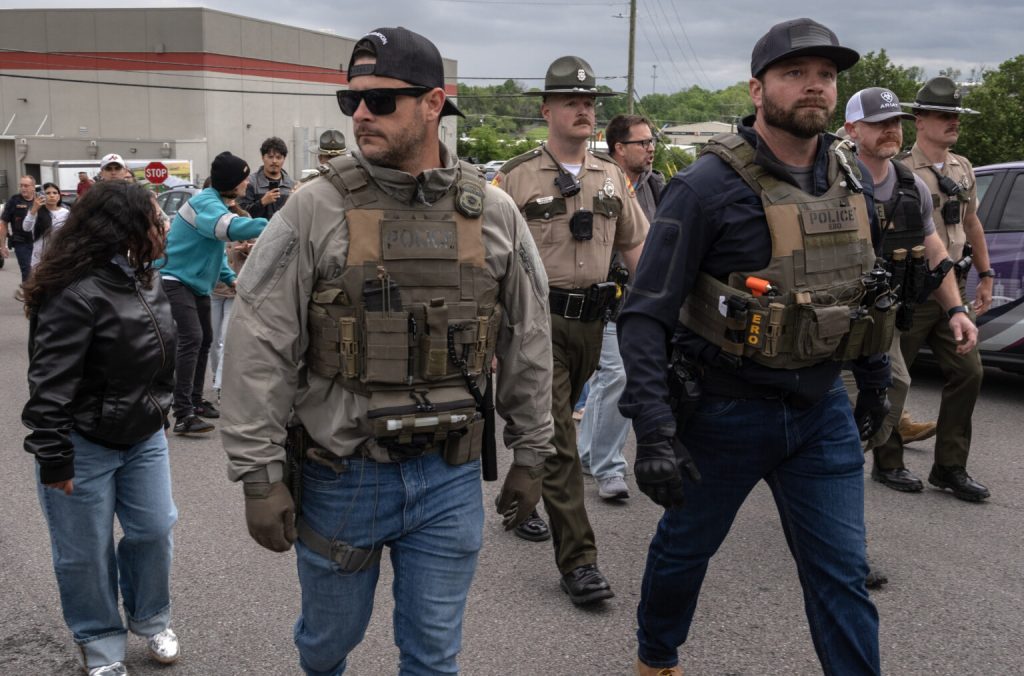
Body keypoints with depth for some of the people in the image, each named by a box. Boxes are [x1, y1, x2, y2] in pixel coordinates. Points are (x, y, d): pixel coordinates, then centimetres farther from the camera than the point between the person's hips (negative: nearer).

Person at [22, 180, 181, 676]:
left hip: (144, 436, 8)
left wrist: (159, 412, 23)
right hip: (85, 445, -7)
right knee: (86, 551, 7)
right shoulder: (76, 294, -25)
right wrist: (54, 460, -21)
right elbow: (49, 385, -23)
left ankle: (151, 621, 34)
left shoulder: (145, 281, 4)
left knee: (154, 528, 12)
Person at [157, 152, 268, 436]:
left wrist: (230, 277, 7)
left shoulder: (217, 203, 11)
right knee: (191, 338, -20)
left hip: (197, 281, 11)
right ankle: (183, 414, -20)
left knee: (205, 339, 17)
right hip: (174, 279, -11)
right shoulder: (205, 203, -22)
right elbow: (232, 227, -42)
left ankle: (195, 399, 33)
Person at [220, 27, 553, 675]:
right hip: (341, 476, -1)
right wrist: (259, 474, -10)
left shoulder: (494, 214, -1)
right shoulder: (315, 211, -9)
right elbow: (259, 349, -9)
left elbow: (527, 342, 7)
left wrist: (530, 453, 9)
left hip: (451, 479, 1)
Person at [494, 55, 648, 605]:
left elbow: (636, 246, 16)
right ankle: (578, 560, -3)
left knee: (547, 425, 20)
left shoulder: (611, 176, 10)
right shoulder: (516, 178, -6)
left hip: (591, 319, 5)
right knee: (557, 440, -7)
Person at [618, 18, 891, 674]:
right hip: (725, 412, -4)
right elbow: (646, 317, -20)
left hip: (823, 411, 4)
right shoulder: (708, 186, -17)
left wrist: (876, 375, 20)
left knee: (842, 574, 6)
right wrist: (655, 433, -25)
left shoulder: (854, 177, 2)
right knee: (685, 548, 17)